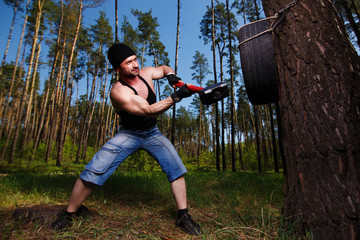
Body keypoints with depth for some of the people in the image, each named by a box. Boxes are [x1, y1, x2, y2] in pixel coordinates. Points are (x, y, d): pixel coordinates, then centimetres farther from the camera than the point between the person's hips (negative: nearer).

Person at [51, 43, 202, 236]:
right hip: (128, 134, -4)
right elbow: (149, 110, -36)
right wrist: (176, 97, -43)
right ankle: (69, 213, 13)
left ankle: (183, 216, 3)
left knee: (176, 168, -11)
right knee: (93, 171, -14)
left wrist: (171, 75, -10)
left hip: (152, 133, 5)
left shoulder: (146, 73, -8)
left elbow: (164, 68, 13)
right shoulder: (118, 91, -26)